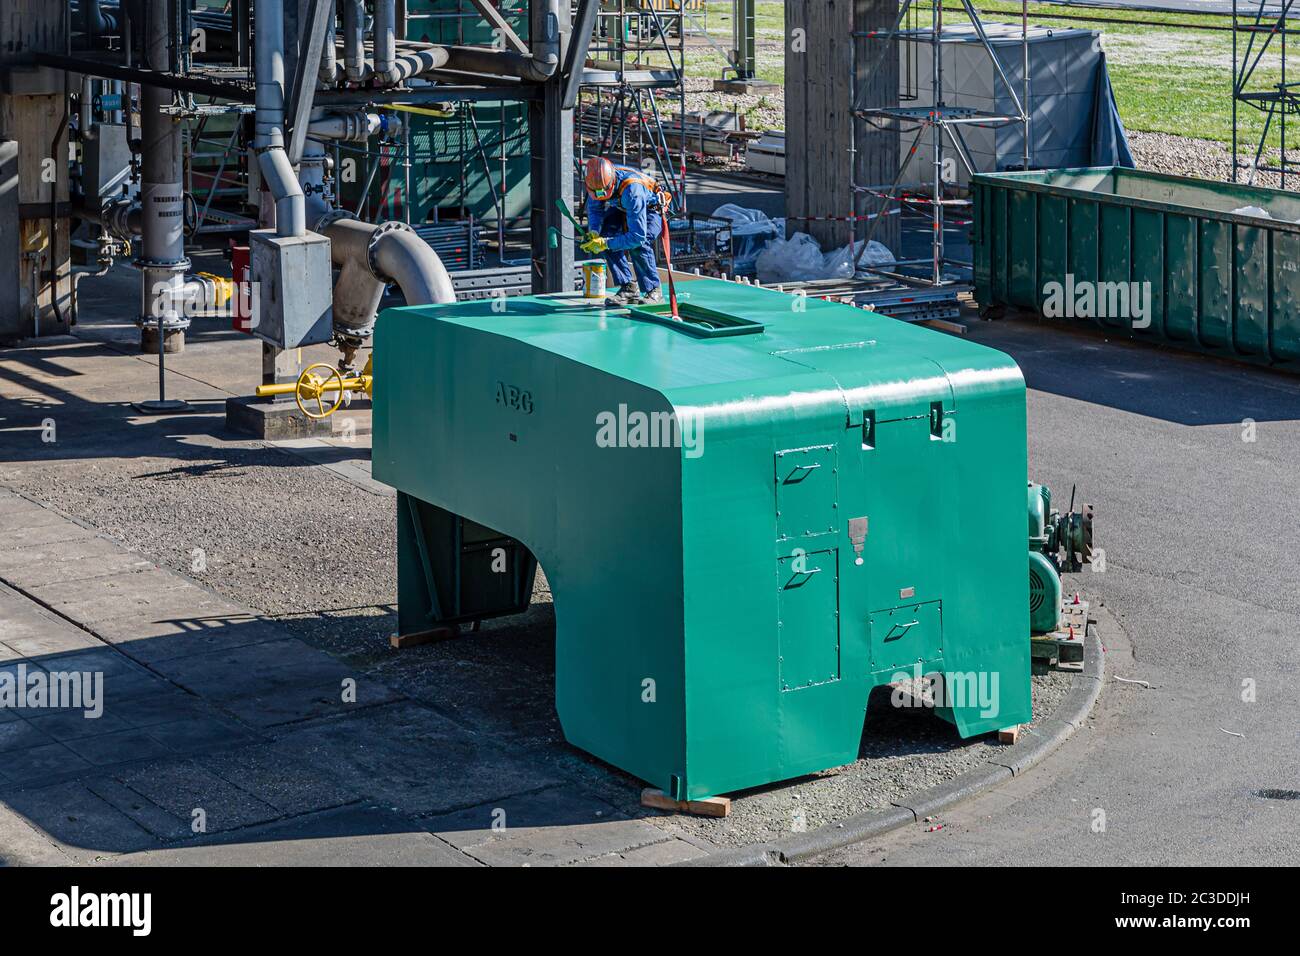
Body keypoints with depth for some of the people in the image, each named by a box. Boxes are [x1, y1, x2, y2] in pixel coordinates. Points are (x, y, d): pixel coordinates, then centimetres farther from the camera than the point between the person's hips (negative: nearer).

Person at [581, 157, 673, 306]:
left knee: (638, 245, -31)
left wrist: (606, 243, -43)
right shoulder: (599, 180, -26)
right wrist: (594, 232, -24)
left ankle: (654, 291, -13)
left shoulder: (632, 190, -44)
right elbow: (595, 208, -5)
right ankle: (628, 287, -8)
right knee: (606, 234, -18)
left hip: (652, 208, -7)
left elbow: (638, 236, -43)